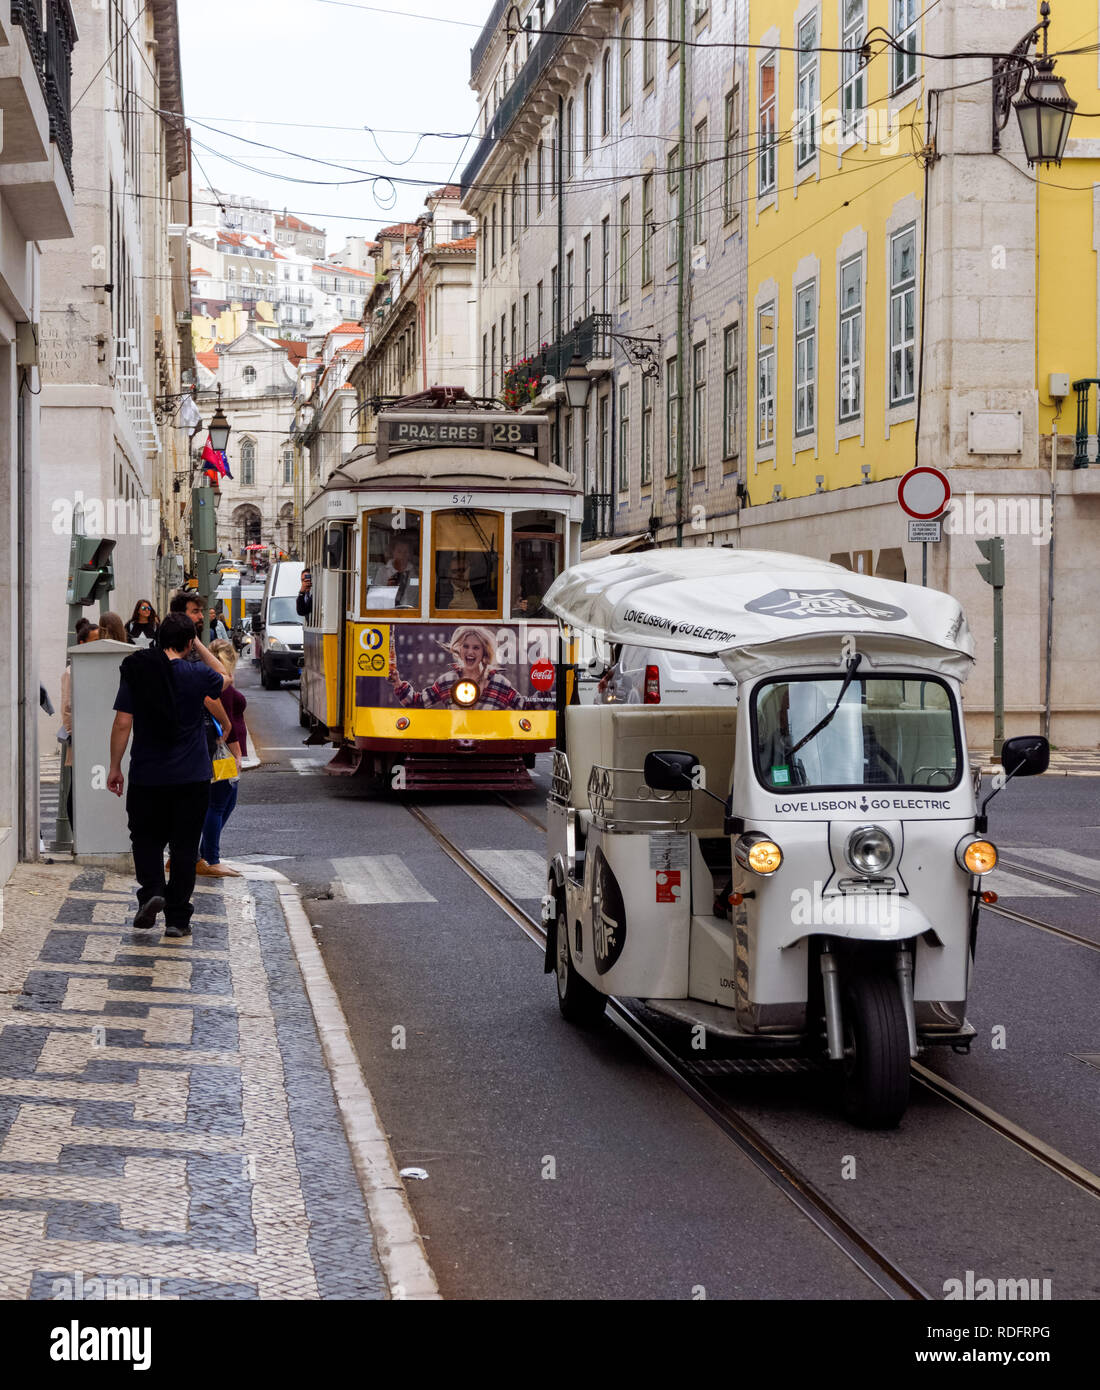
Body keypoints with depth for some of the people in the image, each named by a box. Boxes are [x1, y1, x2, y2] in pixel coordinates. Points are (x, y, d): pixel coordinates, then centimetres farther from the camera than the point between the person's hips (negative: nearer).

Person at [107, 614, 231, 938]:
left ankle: (151, 891, -6)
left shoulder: (135, 674, -5)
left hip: (147, 777, 0)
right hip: (192, 777, 0)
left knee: (146, 838, 17)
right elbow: (225, 677, 18)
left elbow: (122, 723, -5)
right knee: (184, 846, 8)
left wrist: (115, 767, 4)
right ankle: (177, 918, 9)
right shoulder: (197, 674, -6)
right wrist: (199, 646, 14)